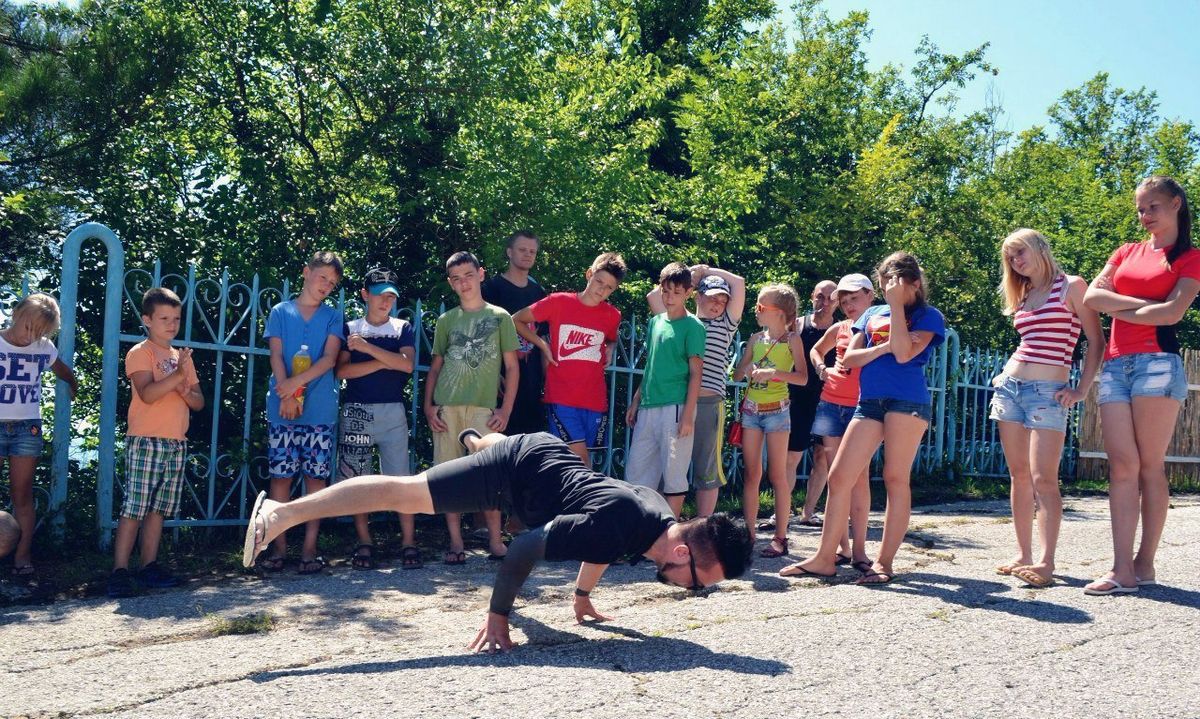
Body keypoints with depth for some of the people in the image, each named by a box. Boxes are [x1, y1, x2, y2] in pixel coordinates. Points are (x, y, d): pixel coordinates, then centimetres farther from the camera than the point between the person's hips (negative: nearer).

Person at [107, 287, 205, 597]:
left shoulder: (182, 357, 17)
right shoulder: (140, 353, -3)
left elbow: (199, 403, 16)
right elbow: (147, 394, -18)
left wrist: (187, 392, -5)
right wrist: (178, 375, -26)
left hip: (176, 443, 7)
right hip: (146, 441, -6)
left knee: (158, 508, 10)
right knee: (134, 507, -8)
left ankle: (149, 566, 15)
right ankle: (120, 570, -5)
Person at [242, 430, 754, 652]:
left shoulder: (661, 515, -10)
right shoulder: (616, 528, -36)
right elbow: (525, 547, -32)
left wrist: (583, 595, 24)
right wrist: (497, 617, -23)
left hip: (548, 454, 9)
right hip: (519, 471, -9)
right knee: (404, 494, -12)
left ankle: (475, 439, 79)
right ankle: (282, 514, -13)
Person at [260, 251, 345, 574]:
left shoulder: (333, 317, 10)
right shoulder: (280, 312, 10)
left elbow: (329, 358, -2)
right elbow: (276, 356, 1)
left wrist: (296, 382, -16)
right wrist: (286, 396, -13)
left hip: (320, 411, 0)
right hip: (282, 410, 0)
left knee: (316, 477, 0)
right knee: (281, 476, 1)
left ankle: (309, 548, 5)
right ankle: (279, 546, 8)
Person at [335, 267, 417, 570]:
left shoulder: (402, 328, 10)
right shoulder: (350, 328, 9)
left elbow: (406, 364, -7)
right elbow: (342, 370, -4)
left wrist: (367, 347, -13)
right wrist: (385, 361, -10)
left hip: (392, 411, 0)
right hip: (356, 411, 0)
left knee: (400, 477, -4)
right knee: (357, 479, 2)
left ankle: (408, 542, -1)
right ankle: (364, 543, 11)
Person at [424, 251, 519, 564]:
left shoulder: (500, 317, 8)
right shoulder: (446, 320, 14)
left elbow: (512, 367, 6)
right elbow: (435, 366, 16)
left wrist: (506, 409, -3)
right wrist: (428, 406, 3)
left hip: (483, 408, -2)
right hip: (446, 408, 3)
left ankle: (496, 542, 6)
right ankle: (456, 543, 9)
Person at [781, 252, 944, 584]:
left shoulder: (929, 316, 4)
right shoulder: (872, 314, 19)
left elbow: (904, 354, -13)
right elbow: (848, 358, 10)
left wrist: (897, 304, -10)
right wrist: (884, 347, -6)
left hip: (908, 401, -5)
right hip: (869, 403, 5)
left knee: (895, 479, -3)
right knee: (838, 478, -1)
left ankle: (883, 563, 4)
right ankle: (824, 559, 5)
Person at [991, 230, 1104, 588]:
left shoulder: (1072, 286, -2)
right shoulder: (1023, 297, 16)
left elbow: (1096, 341, -4)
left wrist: (1082, 390, -9)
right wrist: (1006, 375, 12)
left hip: (1048, 393, -6)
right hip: (1009, 386, 7)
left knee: (1043, 479, -13)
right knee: (1019, 476, 7)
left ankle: (1046, 563, -15)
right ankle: (1023, 555, 12)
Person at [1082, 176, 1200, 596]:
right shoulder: (1126, 253, 21)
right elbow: (1092, 297, 7)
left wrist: (1119, 309, 1)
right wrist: (1144, 304, -3)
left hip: (1157, 362, -4)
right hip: (1115, 364, 4)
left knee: (1150, 466, -4)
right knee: (1122, 465, -3)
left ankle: (1145, 564, 2)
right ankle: (1122, 570, -6)